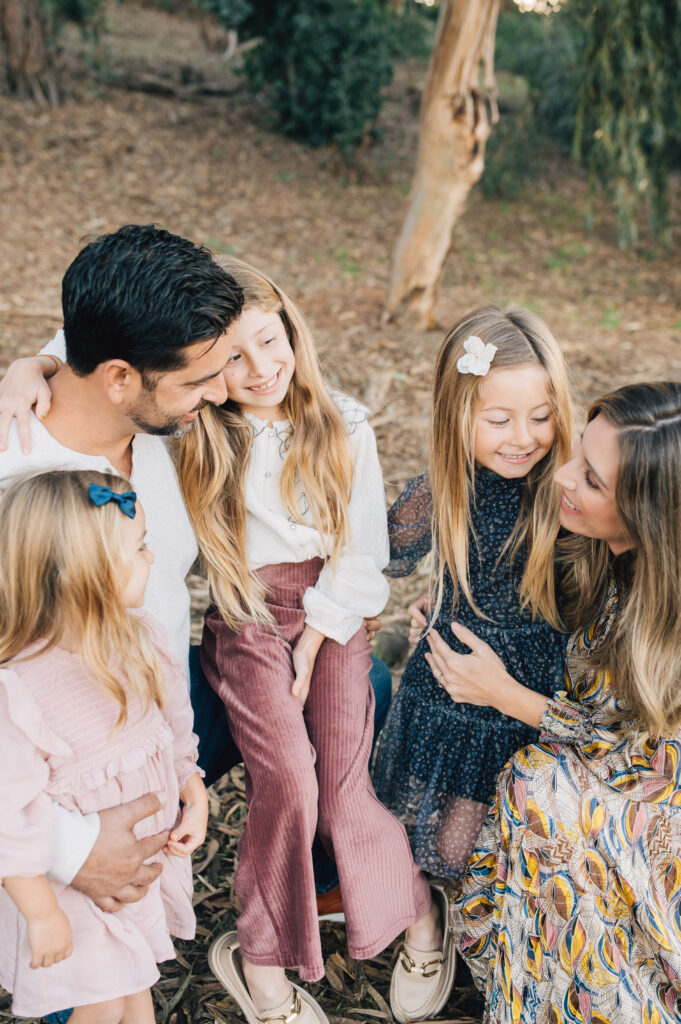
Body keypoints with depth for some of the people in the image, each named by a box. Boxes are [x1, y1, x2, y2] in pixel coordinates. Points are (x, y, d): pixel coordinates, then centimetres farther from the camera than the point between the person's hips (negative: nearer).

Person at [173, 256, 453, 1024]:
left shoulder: (343, 427, -4)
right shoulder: (191, 433, -7)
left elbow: (360, 557, -2)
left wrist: (307, 653, -7)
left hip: (330, 615, 1)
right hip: (246, 620, 0)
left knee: (342, 796, -12)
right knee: (288, 778, -22)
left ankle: (418, 911, 17)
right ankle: (262, 959, -1)